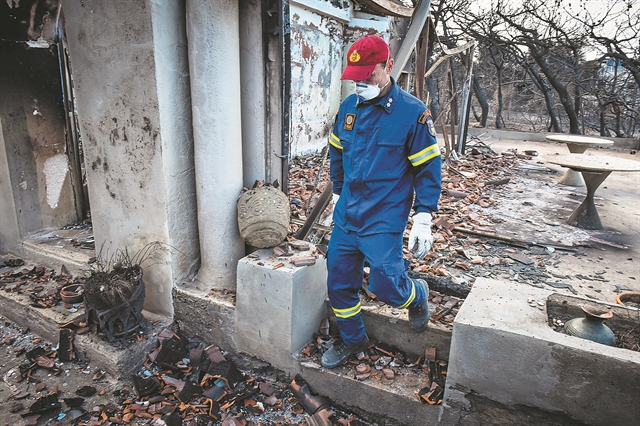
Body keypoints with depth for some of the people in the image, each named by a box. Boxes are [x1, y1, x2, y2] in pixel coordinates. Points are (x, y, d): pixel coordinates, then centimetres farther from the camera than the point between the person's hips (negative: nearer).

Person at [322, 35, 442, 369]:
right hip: (345, 216, 5)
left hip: (384, 220, -5)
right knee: (339, 284, 10)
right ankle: (351, 339, 35)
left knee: (385, 286, -12)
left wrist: (423, 221, -9)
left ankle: (417, 294, 25)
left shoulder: (413, 113, -9)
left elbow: (427, 170, -6)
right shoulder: (348, 107, 5)